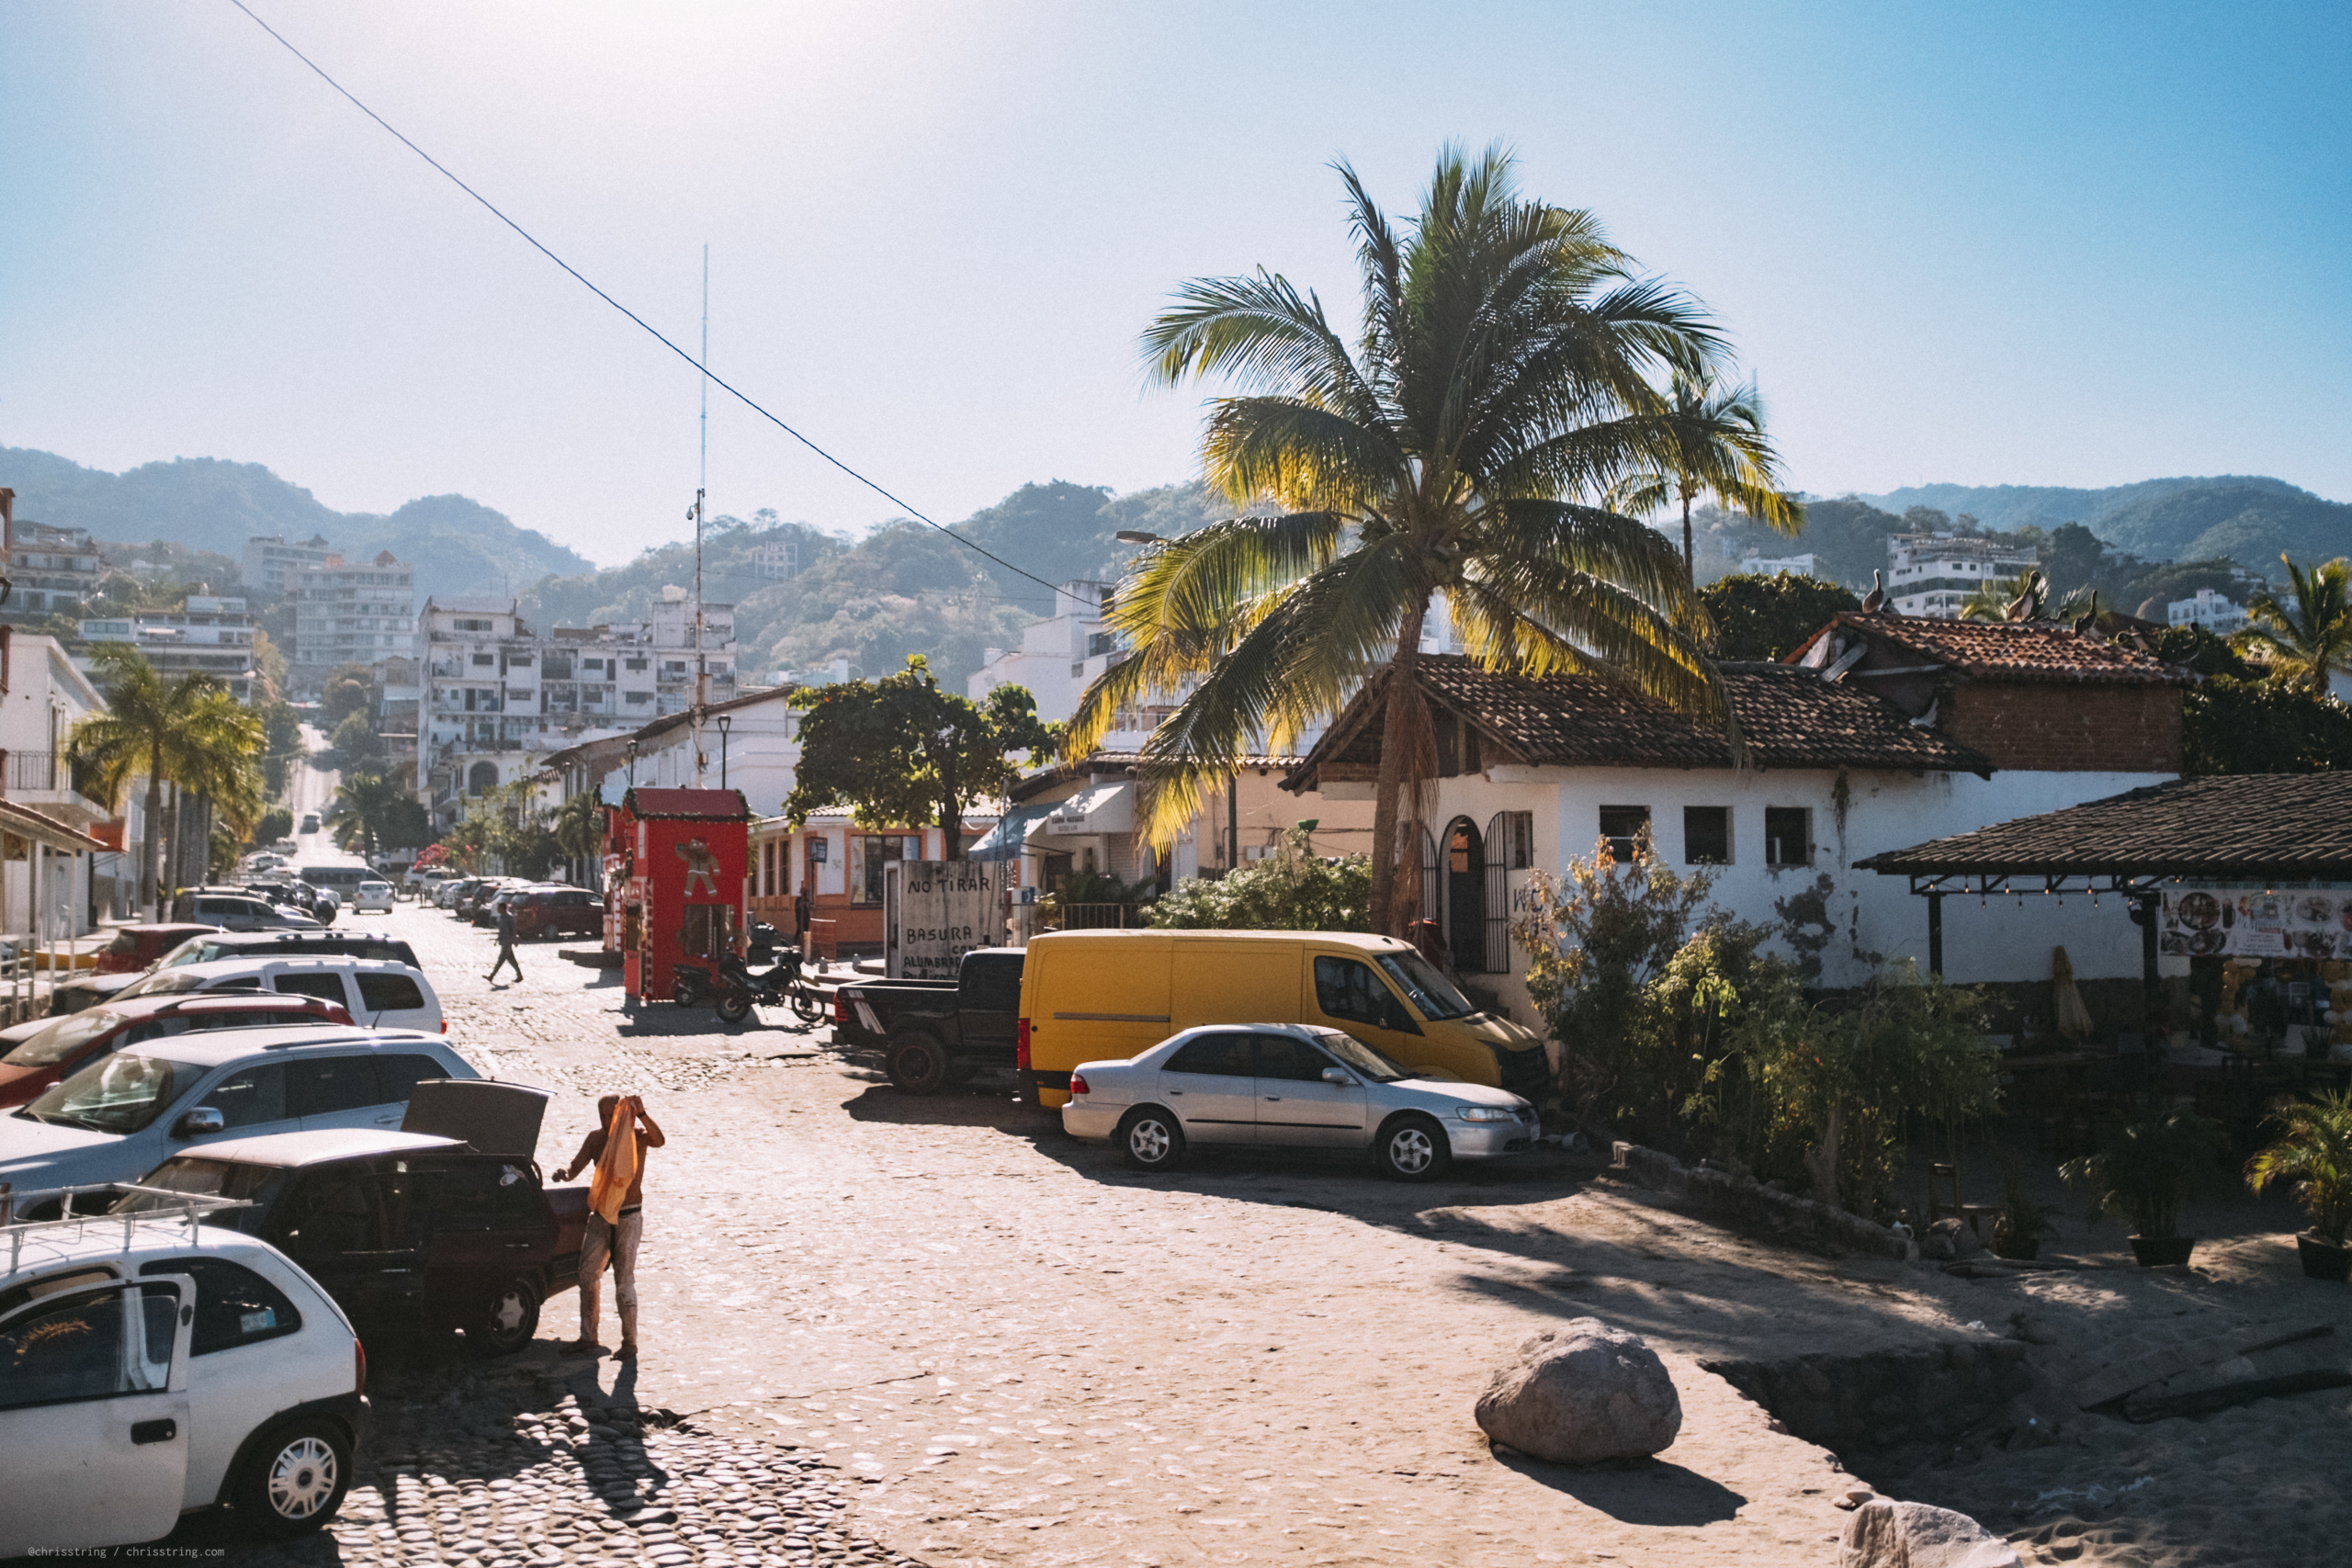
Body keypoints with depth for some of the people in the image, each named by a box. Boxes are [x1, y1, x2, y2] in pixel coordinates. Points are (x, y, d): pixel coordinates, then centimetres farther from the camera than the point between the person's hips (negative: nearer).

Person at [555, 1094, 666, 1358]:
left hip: (628, 1217, -5)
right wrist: (564, 1173, -23)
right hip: (600, 1216, 5)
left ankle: (630, 1342, 5)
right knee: (587, 1276, 6)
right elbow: (577, 1165, 0)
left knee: (624, 1281, -4)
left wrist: (641, 1114, -45)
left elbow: (659, 1140, -31)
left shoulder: (635, 1136, -10)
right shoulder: (595, 1138, 5)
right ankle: (588, 1338, 17)